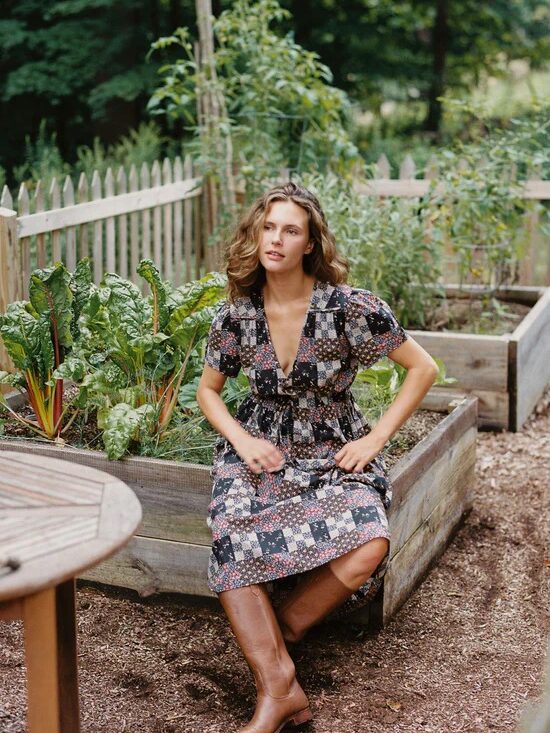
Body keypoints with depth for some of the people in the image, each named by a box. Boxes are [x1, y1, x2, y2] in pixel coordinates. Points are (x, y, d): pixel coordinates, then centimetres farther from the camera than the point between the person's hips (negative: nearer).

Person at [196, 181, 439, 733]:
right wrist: (242, 439, -6)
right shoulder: (235, 314, -3)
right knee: (233, 547, -29)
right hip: (260, 452, 2)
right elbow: (208, 389, 12)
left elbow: (423, 368, -2)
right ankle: (278, 687, -24)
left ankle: (274, 635, -7)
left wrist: (376, 439, -8)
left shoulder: (350, 307, -11)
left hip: (335, 455, -1)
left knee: (369, 547, -30)